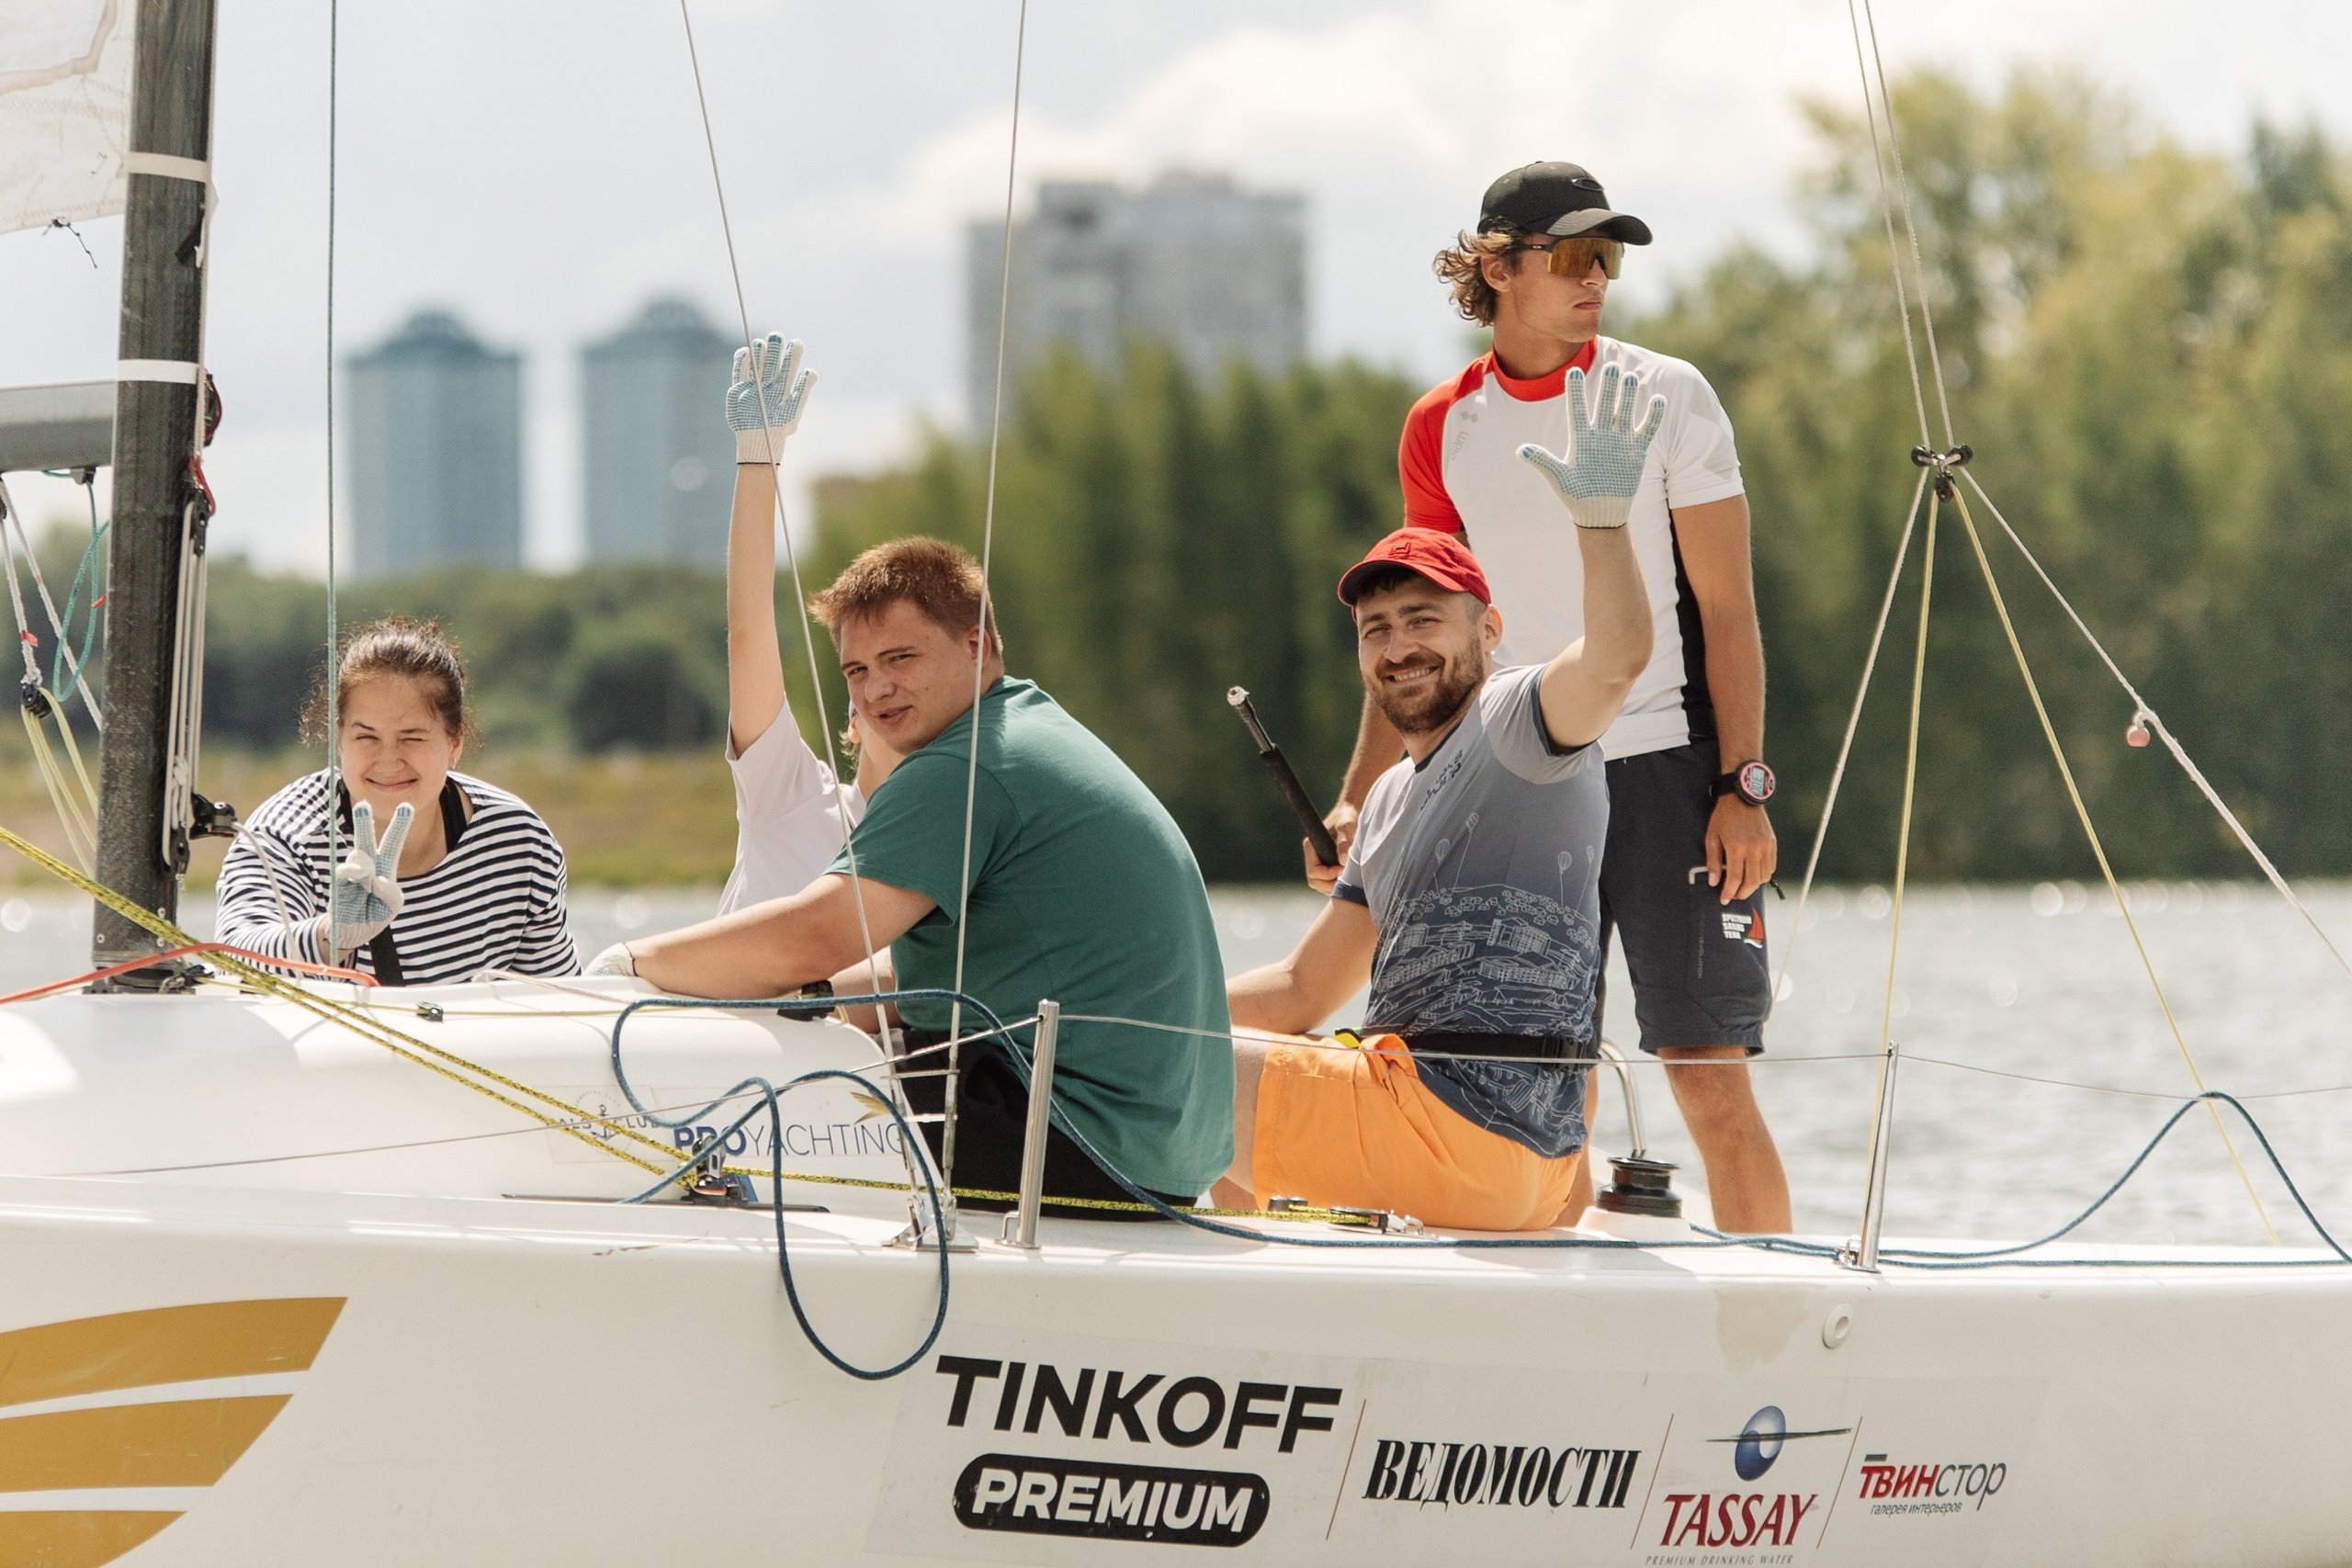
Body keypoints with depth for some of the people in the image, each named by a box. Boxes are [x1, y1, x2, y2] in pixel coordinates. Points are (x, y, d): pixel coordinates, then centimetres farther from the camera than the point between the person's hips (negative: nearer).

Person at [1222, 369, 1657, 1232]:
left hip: (1468, 1124, -10)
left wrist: (1603, 516, -47)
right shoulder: (1394, 797, 22)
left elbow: (1615, 660, -31)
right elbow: (1304, 991, 25)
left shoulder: (1517, 717, -7)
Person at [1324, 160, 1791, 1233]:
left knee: (1710, 1079, -8)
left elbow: (1727, 609, -2)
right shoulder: (1442, 429, 7)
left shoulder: (1665, 398, -1)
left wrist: (1744, 787, -10)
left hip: (1665, 771, -3)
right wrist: (1356, 798, 9)